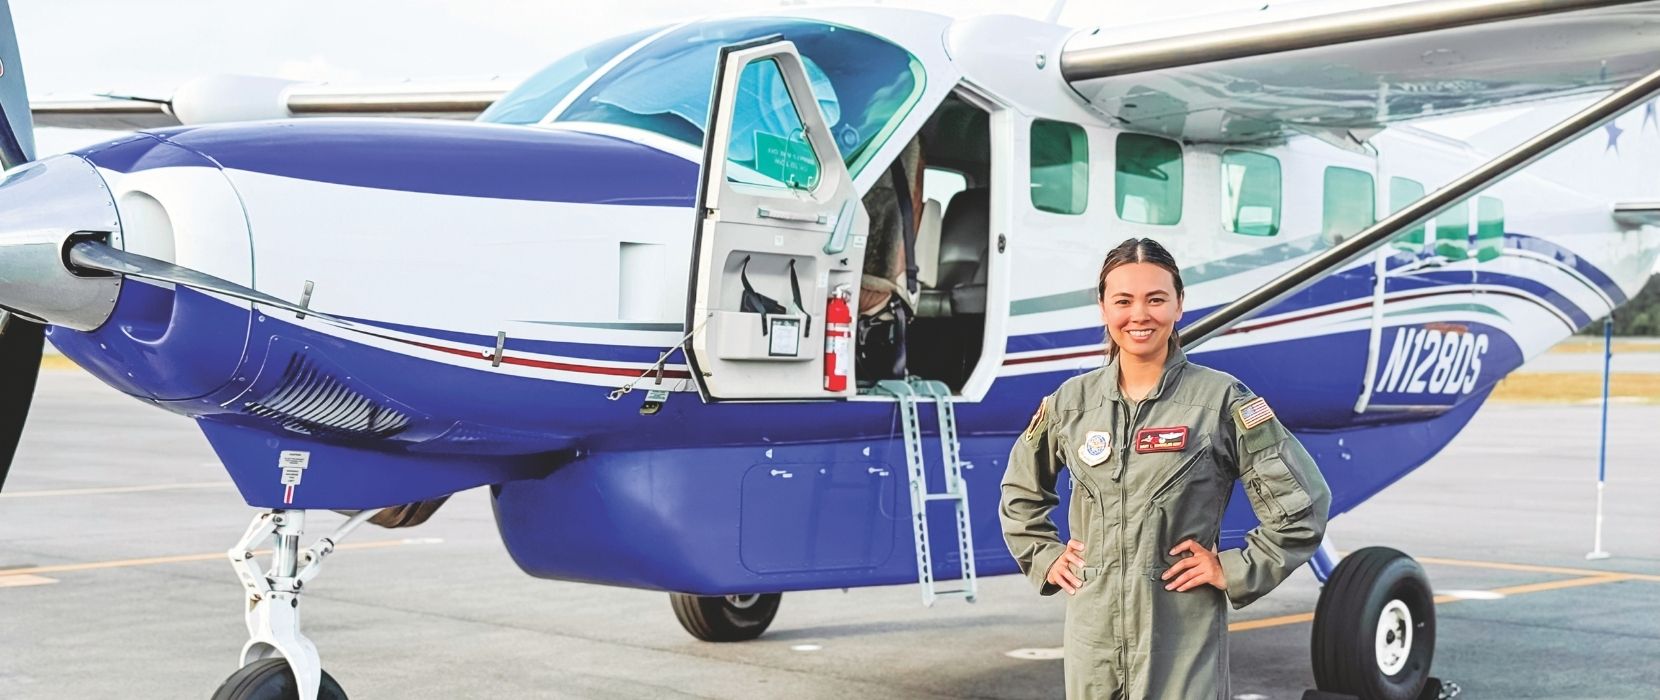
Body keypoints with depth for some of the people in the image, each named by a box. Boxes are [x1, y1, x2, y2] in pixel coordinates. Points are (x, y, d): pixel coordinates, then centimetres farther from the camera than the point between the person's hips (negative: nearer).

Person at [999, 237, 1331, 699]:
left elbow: (1303, 503, -5)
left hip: (1183, 638, -4)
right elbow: (1021, 491, 23)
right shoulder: (1071, 401, 6)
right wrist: (1045, 558, 12)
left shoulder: (1219, 399, -6)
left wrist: (1235, 572, -7)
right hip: (1093, 631, 4)